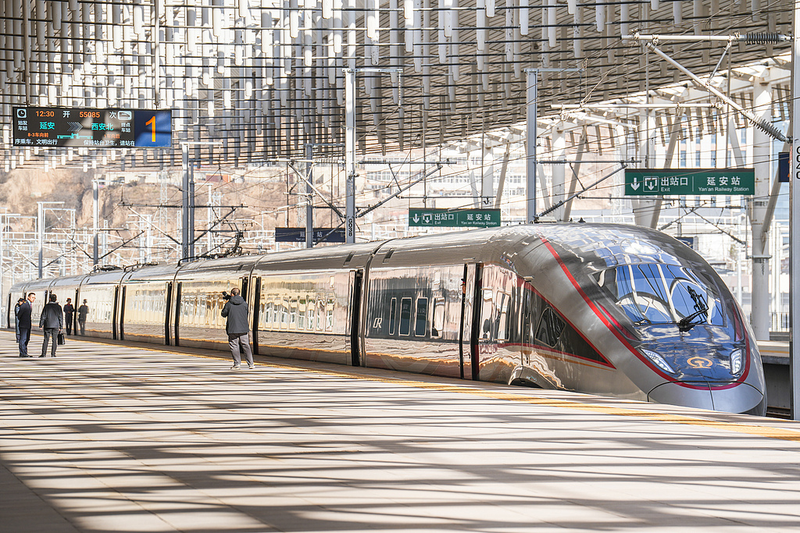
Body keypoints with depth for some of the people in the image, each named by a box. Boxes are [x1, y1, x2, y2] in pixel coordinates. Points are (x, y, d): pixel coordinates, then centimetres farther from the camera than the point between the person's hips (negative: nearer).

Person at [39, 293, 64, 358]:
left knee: (46, 340, 1)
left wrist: (41, 325, 4)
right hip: (56, 326, 1)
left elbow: (43, 316, -1)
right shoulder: (58, 307, 2)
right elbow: (61, 317, 4)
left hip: (47, 326, -1)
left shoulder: (47, 306, -2)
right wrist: (61, 326, 9)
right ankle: (53, 354, 3)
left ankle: (44, 353, -3)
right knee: (54, 340, 5)